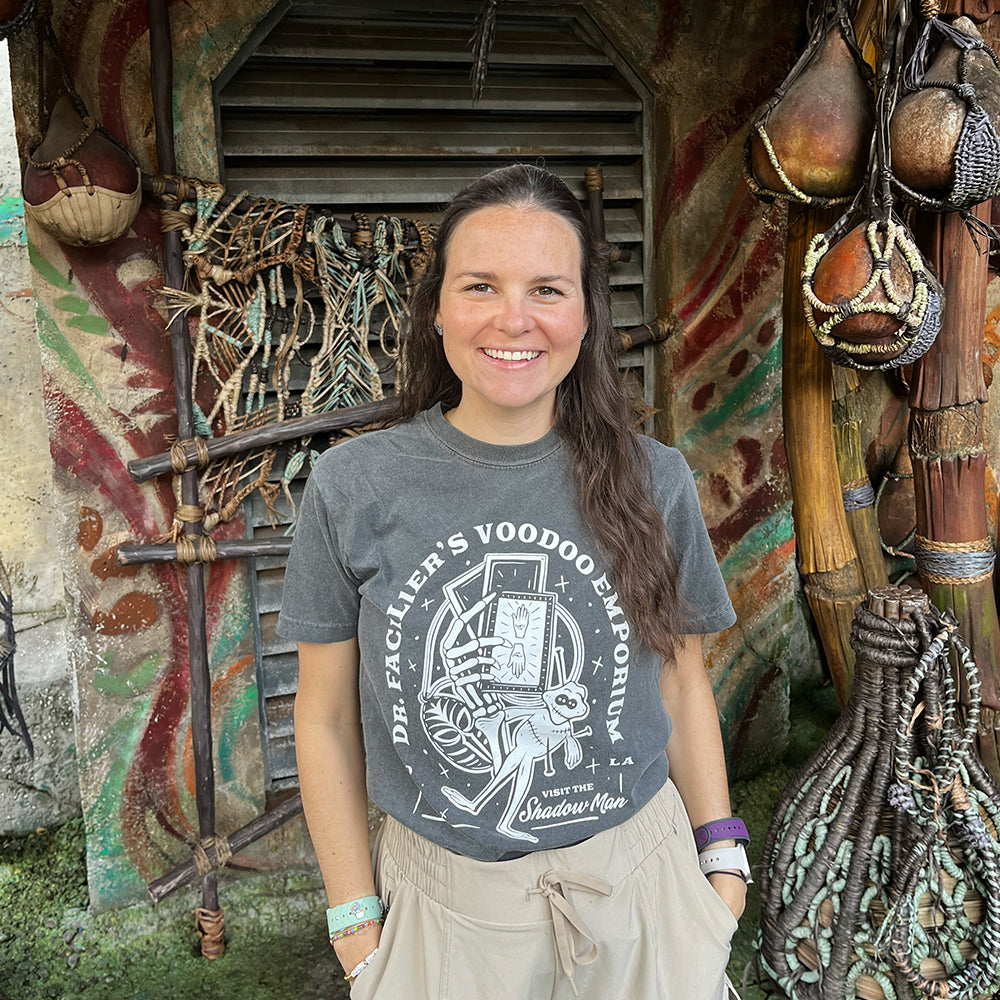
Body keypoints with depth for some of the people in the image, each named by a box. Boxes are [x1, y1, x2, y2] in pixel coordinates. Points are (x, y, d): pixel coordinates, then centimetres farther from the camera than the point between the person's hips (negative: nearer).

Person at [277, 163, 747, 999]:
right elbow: (326, 718, -4)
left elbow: (681, 683, 3)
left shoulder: (651, 481, -8)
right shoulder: (353, 488, -12)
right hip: (441, 905, 0)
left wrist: (721, 859, 6)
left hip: (633, 893, 1)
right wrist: (356, 919, 0)